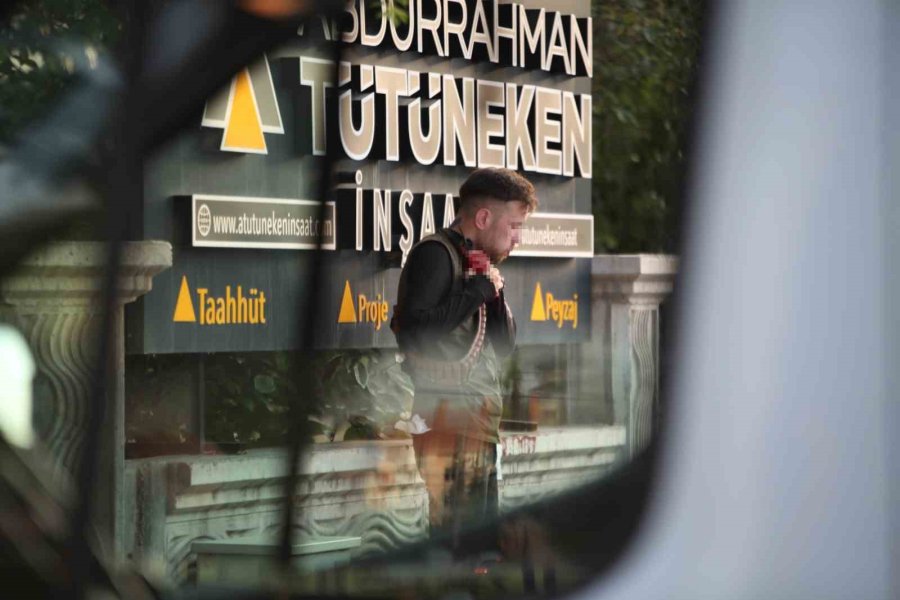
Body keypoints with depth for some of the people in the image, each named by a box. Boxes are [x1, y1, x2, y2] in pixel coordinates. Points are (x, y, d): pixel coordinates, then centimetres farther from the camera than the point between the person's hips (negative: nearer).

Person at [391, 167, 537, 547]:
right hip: (445, 415, -9)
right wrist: (477, 292, -15)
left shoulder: (479, 263, 19)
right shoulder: (435, 254, -8)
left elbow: (505, 344, 19)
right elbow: (415, 329, -21)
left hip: (480, 415, 9)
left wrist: (495, 293, 3)